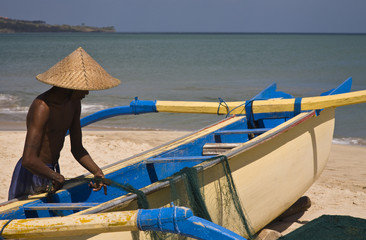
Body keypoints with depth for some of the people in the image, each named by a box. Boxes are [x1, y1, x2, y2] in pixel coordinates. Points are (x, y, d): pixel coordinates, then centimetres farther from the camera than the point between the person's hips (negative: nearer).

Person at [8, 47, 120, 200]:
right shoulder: (42, 107, -25)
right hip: (32, 175, -9)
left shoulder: (74, 103, 4)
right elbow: (29, 160, -33)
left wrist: (97, 172, -2)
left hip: (51, 171, 9)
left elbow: (77, 149, 12)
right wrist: (57, 177, -21)